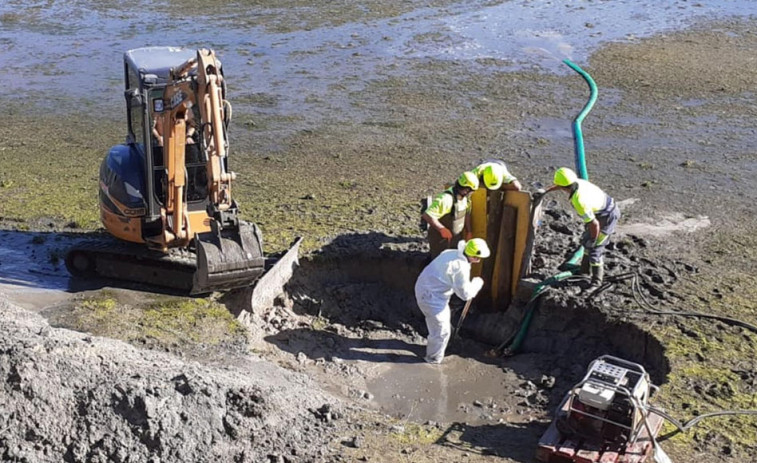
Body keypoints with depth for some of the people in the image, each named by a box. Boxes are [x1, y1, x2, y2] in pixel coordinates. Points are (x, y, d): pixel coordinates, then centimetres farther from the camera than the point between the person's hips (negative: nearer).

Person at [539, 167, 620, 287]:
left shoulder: (579, 202, -36)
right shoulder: (578, 182, -13)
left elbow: (594, 224, -31)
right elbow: (564, 184, 11)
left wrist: (593, 240, -15)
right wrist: (545, 191, 7)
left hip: (607, 218, -10)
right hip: (606, 209, 10)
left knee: (594, 248, -7)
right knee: (587, 240, 23)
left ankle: (596, 281, 8)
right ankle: (585, 269, 39)